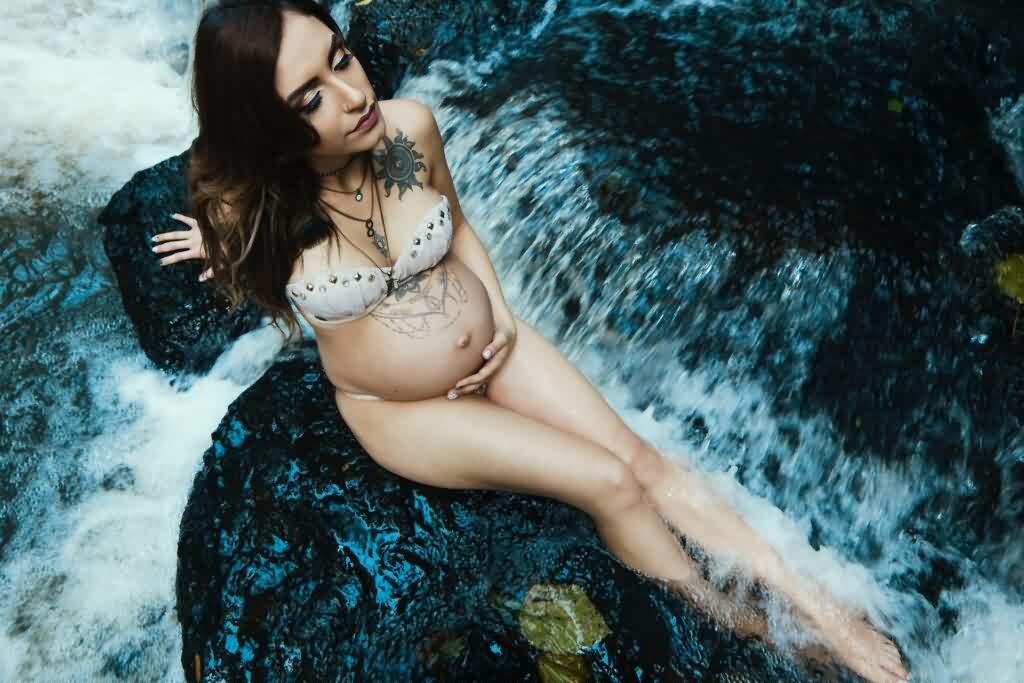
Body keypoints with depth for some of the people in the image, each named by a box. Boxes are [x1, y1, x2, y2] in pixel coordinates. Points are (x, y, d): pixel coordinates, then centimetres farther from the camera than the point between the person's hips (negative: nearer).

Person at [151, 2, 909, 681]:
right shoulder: (247, 207, -26)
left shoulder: (409, 125, -17)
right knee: (609, 484, -14)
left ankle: (815, 604, 7)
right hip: (400, 411, -3)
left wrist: (502, 313, -6)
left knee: (645, 461, -4)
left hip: (494, 346, 4)